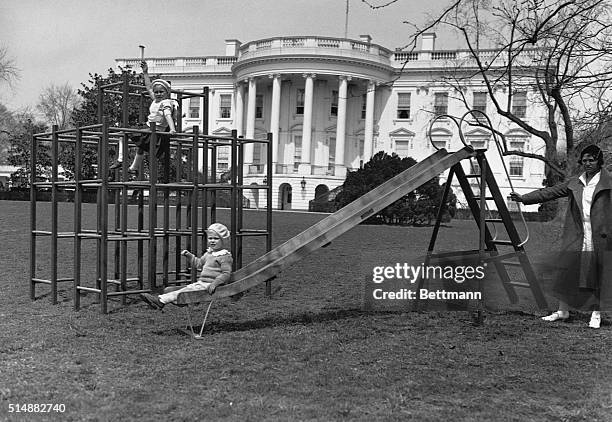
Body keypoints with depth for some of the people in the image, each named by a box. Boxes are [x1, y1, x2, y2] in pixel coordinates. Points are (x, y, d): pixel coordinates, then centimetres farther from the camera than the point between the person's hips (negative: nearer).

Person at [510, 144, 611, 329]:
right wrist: (524, 198, 2)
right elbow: (550, 192, 9)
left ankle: (596, 314, 17)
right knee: (567, 272, 5)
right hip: (577, 238, 4)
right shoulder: (574, 183, 11)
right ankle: (563, 310, 18)